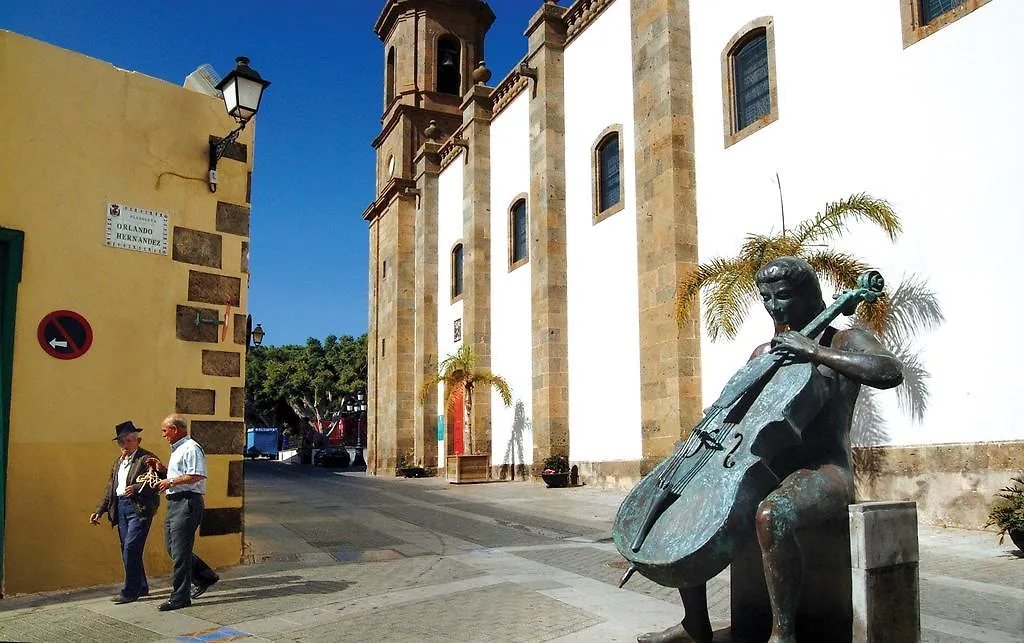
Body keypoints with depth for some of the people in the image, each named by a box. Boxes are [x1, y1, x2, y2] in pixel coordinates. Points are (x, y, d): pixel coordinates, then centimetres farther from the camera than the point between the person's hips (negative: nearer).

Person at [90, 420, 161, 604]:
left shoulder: (146, 458, -6)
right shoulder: (118, 462, 19)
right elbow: (109, 488, 21)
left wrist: (137, 488, -28)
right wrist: (99, 511, 14)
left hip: (139, 508, -8)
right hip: (120, 507, 8)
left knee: (131, 548, -11)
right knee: (127, 550, 11)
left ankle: (130, 591, -3)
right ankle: (141, 587, 23)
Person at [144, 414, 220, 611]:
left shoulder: (191, 448, -12)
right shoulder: (177, 450, 21)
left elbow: (196, 476, -22)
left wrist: (170, 481, -18)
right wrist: (162, 469, 14)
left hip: (187, 502, -11)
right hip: (175, 503, 11)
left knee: (180, 551, -6)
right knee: (173, 548, 13)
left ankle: (180, 597, 0)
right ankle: (205, 577, 25)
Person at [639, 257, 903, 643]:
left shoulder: (843, 341, 0)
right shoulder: (762, 353, 19)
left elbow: (890, 372, -21)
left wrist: (815, 352, -24)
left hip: (824, 472, -7)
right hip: (768, 472, 8)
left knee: (770, 515, -39)